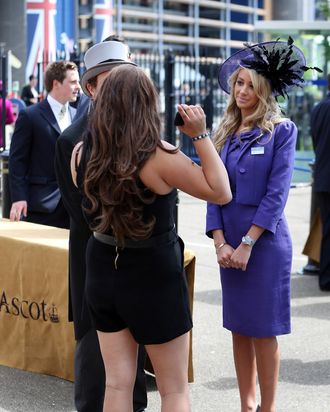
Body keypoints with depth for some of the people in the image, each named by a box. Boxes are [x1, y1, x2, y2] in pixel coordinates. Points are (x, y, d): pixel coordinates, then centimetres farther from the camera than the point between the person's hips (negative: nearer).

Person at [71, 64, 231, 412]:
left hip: (102, 273, 5)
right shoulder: (159, 156, -21)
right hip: (153, 278, -5)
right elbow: (220, 192, -12)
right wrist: (200, 135, -12)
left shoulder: (81, 154, -5)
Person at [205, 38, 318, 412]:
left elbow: (277, 193, -12)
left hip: (265, 241, -5)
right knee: (239, 328, 10)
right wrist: (220, 242, -7)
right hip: (230, 243, 5)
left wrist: (247, 244, -16)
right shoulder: (225, 134, 10)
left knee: (263, 330, -1)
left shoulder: (281, 130, -5)